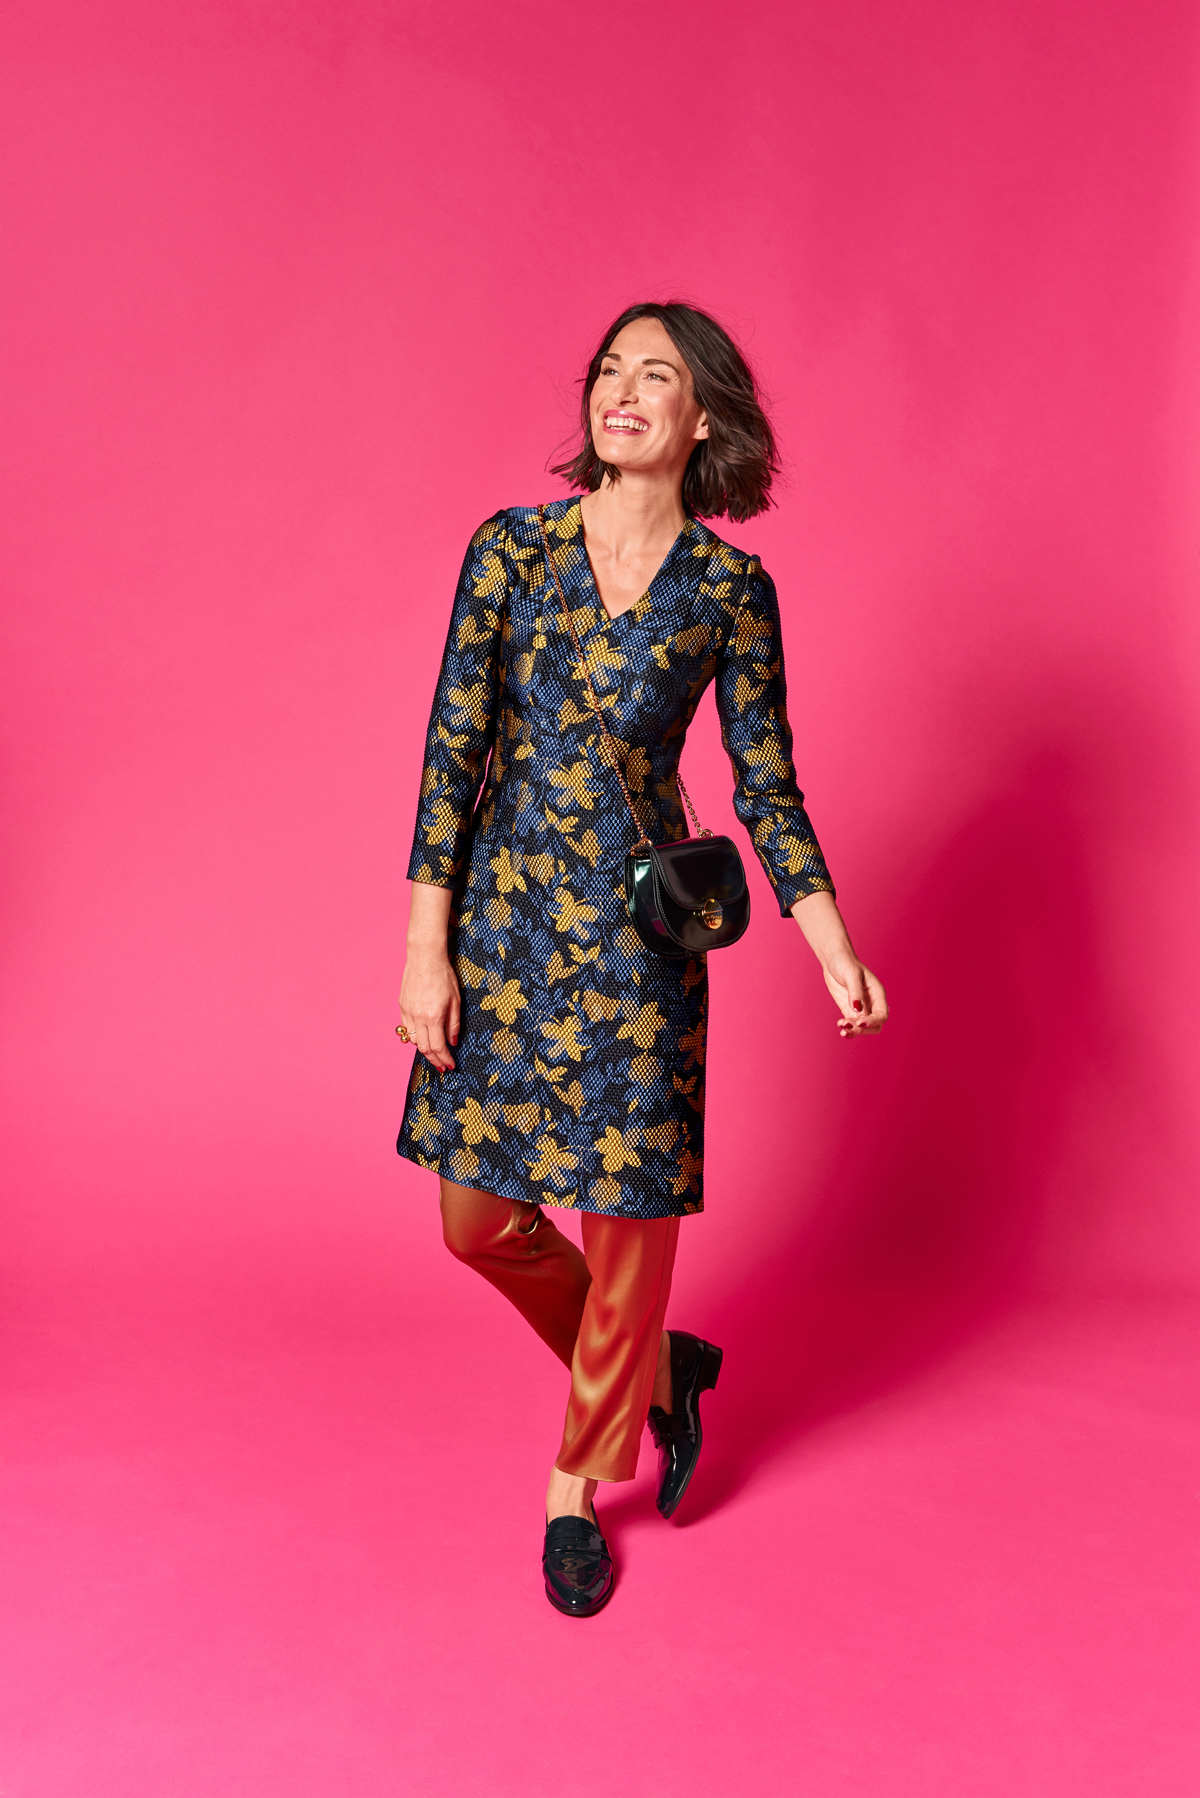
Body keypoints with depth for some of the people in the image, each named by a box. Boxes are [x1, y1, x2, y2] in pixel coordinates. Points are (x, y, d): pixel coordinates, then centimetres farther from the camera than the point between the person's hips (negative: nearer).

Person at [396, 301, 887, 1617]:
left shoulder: (730, 588, -2)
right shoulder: (511, 548, -1)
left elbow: (767, 786, 4)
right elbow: (452, 749, -3)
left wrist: (836, 952, -3)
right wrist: (425, 948, -7)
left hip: (637, 931, -2)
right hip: (501, 917, 2)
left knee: (627, 1217, 5)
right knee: (480, 1218, 8)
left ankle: (579, 1486, 28)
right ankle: (654, 1368, 35)